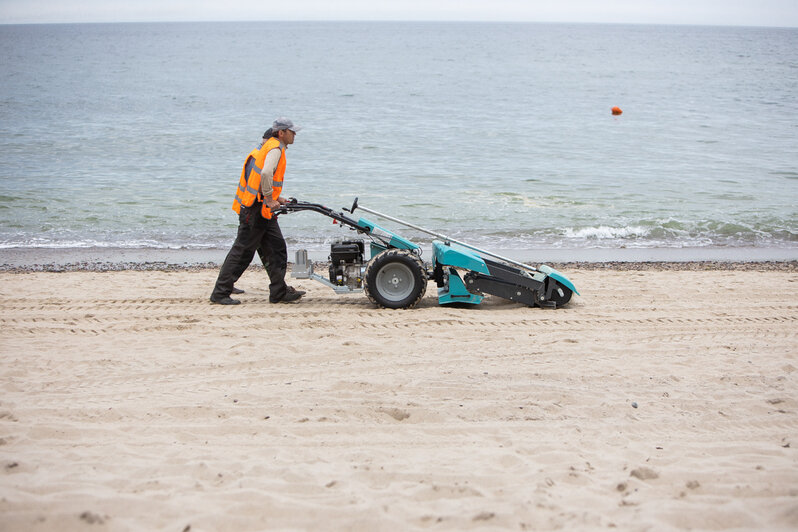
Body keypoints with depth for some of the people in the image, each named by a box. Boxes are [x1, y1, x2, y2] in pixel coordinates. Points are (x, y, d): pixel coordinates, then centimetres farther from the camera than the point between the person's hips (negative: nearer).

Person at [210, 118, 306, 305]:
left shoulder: (269, 146, 20)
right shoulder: (275, 149, -12)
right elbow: (266, 173, -30)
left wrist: (275, 198, 18)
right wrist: (269, 199, -22)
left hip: (264, 210, 10)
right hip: (255, 210, -10)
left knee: (276, 249, 10)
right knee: (242, 250, -4)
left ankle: (279, 293, 13)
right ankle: (220, 293, 2)